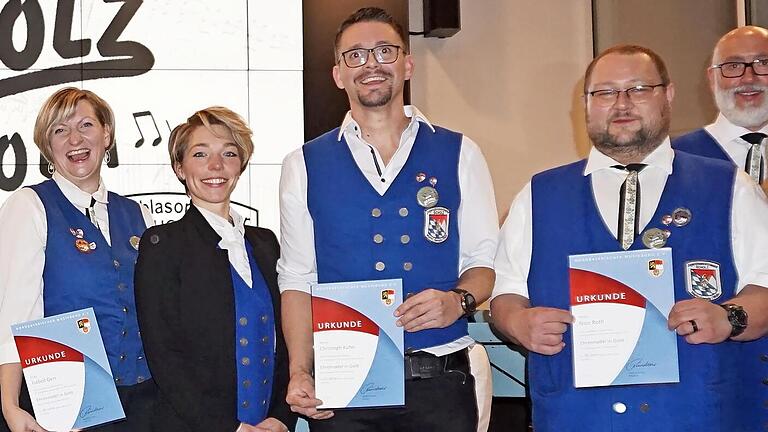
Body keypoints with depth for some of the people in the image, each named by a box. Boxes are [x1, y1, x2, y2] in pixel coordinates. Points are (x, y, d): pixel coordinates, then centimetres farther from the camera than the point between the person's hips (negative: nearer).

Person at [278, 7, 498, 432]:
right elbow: (297, 279, 3)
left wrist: (458, 301, -15)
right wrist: (299, 374, -8)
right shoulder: (304, 165, 6)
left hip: (439, 381, 0)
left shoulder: (460, 154, 6)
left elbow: (485, 260, 6)